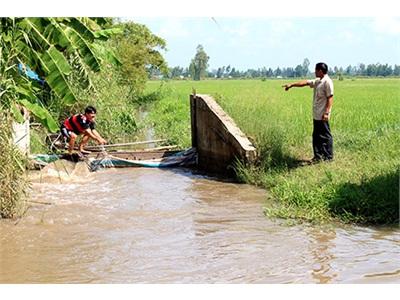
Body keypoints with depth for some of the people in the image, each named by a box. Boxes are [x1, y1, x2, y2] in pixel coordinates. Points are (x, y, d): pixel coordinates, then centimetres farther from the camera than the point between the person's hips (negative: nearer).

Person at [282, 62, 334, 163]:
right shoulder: (318, 81, 14)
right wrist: (292, 85, 16)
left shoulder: (327, 82, -14)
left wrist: (326, 113, -22)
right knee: (316, 136, 12)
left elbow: (330, 98, -18)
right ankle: (318, 156, 19)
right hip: (316, 115, 9)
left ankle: (328, 157, 6)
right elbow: (305, 82, 20)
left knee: (326, 136, -1)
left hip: (322, 116, -9)